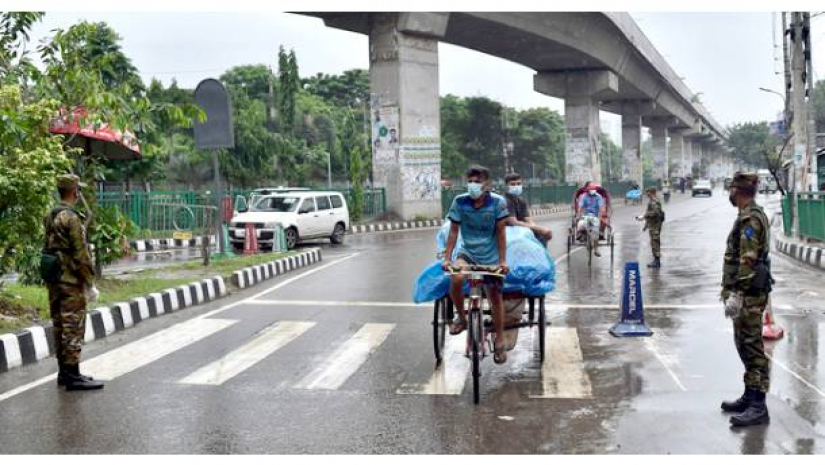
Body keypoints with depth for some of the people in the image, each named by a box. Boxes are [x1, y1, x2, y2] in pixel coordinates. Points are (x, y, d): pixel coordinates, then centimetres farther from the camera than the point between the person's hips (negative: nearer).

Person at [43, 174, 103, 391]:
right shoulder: (71, 218, -16)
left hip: (53, 281, 9)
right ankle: (73, 376, -4)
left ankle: (63, 372, 20)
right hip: (71, 281, -9)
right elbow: (81, 254, -18)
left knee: (60, 326, 13)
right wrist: (90, 283, -14)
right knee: (73, 328, -6)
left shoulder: (50, 217, 12)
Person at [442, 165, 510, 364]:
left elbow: (501, 232, -10)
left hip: (491, 257, 0)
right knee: (455, 279, -30)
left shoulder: (497, 202, -14)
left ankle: (499, 342, 22)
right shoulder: (460, 202, -10)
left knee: (496, 298, 4)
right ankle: (461, 317, -4)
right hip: (467, 253, 1)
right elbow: (453, 232, -5)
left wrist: (503, 260, -14)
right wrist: (447, 258, -12)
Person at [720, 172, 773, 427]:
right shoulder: (751, 215, 15)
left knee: (752, 347, -8)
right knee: (746, 344, 16)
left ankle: (758, 406, -4)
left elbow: (747, 260, -23)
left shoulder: (750, 218, -17)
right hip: (749, 292, 10)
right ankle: (750, 396, 26)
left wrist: (735, 293, -24)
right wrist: (731, 289, 22)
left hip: (749, 293, -10)